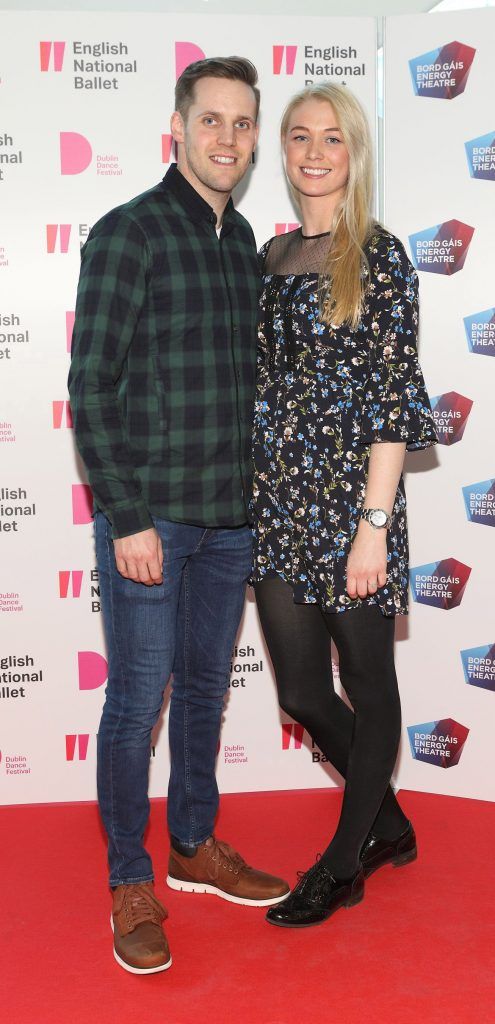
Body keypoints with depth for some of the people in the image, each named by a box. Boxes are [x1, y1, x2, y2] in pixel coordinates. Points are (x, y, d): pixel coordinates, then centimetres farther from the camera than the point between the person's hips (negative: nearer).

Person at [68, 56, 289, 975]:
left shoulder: (243, 242, 11)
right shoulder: (128, 234, -9)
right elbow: (90, 390, -12)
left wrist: (254, 492, 12)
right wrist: (128, 518, -16)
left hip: (228, 518, 6)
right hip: (149, 516, -6)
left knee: (205, 689, 16)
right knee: (138, 698, 3)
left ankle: (195, 848, 33)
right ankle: (130, 884, 19)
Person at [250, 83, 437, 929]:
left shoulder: (379, 257, -6)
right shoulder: (272, 256, 12)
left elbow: (395, 398, -11)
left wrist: (374, 524, -15)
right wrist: (253, 493, 12)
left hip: (350, 501, -6)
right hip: (278, 502, 6)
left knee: (367, 683, 9)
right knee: (302, 690, 11)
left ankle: (346, 862, 27)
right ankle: (387, 822, 36)